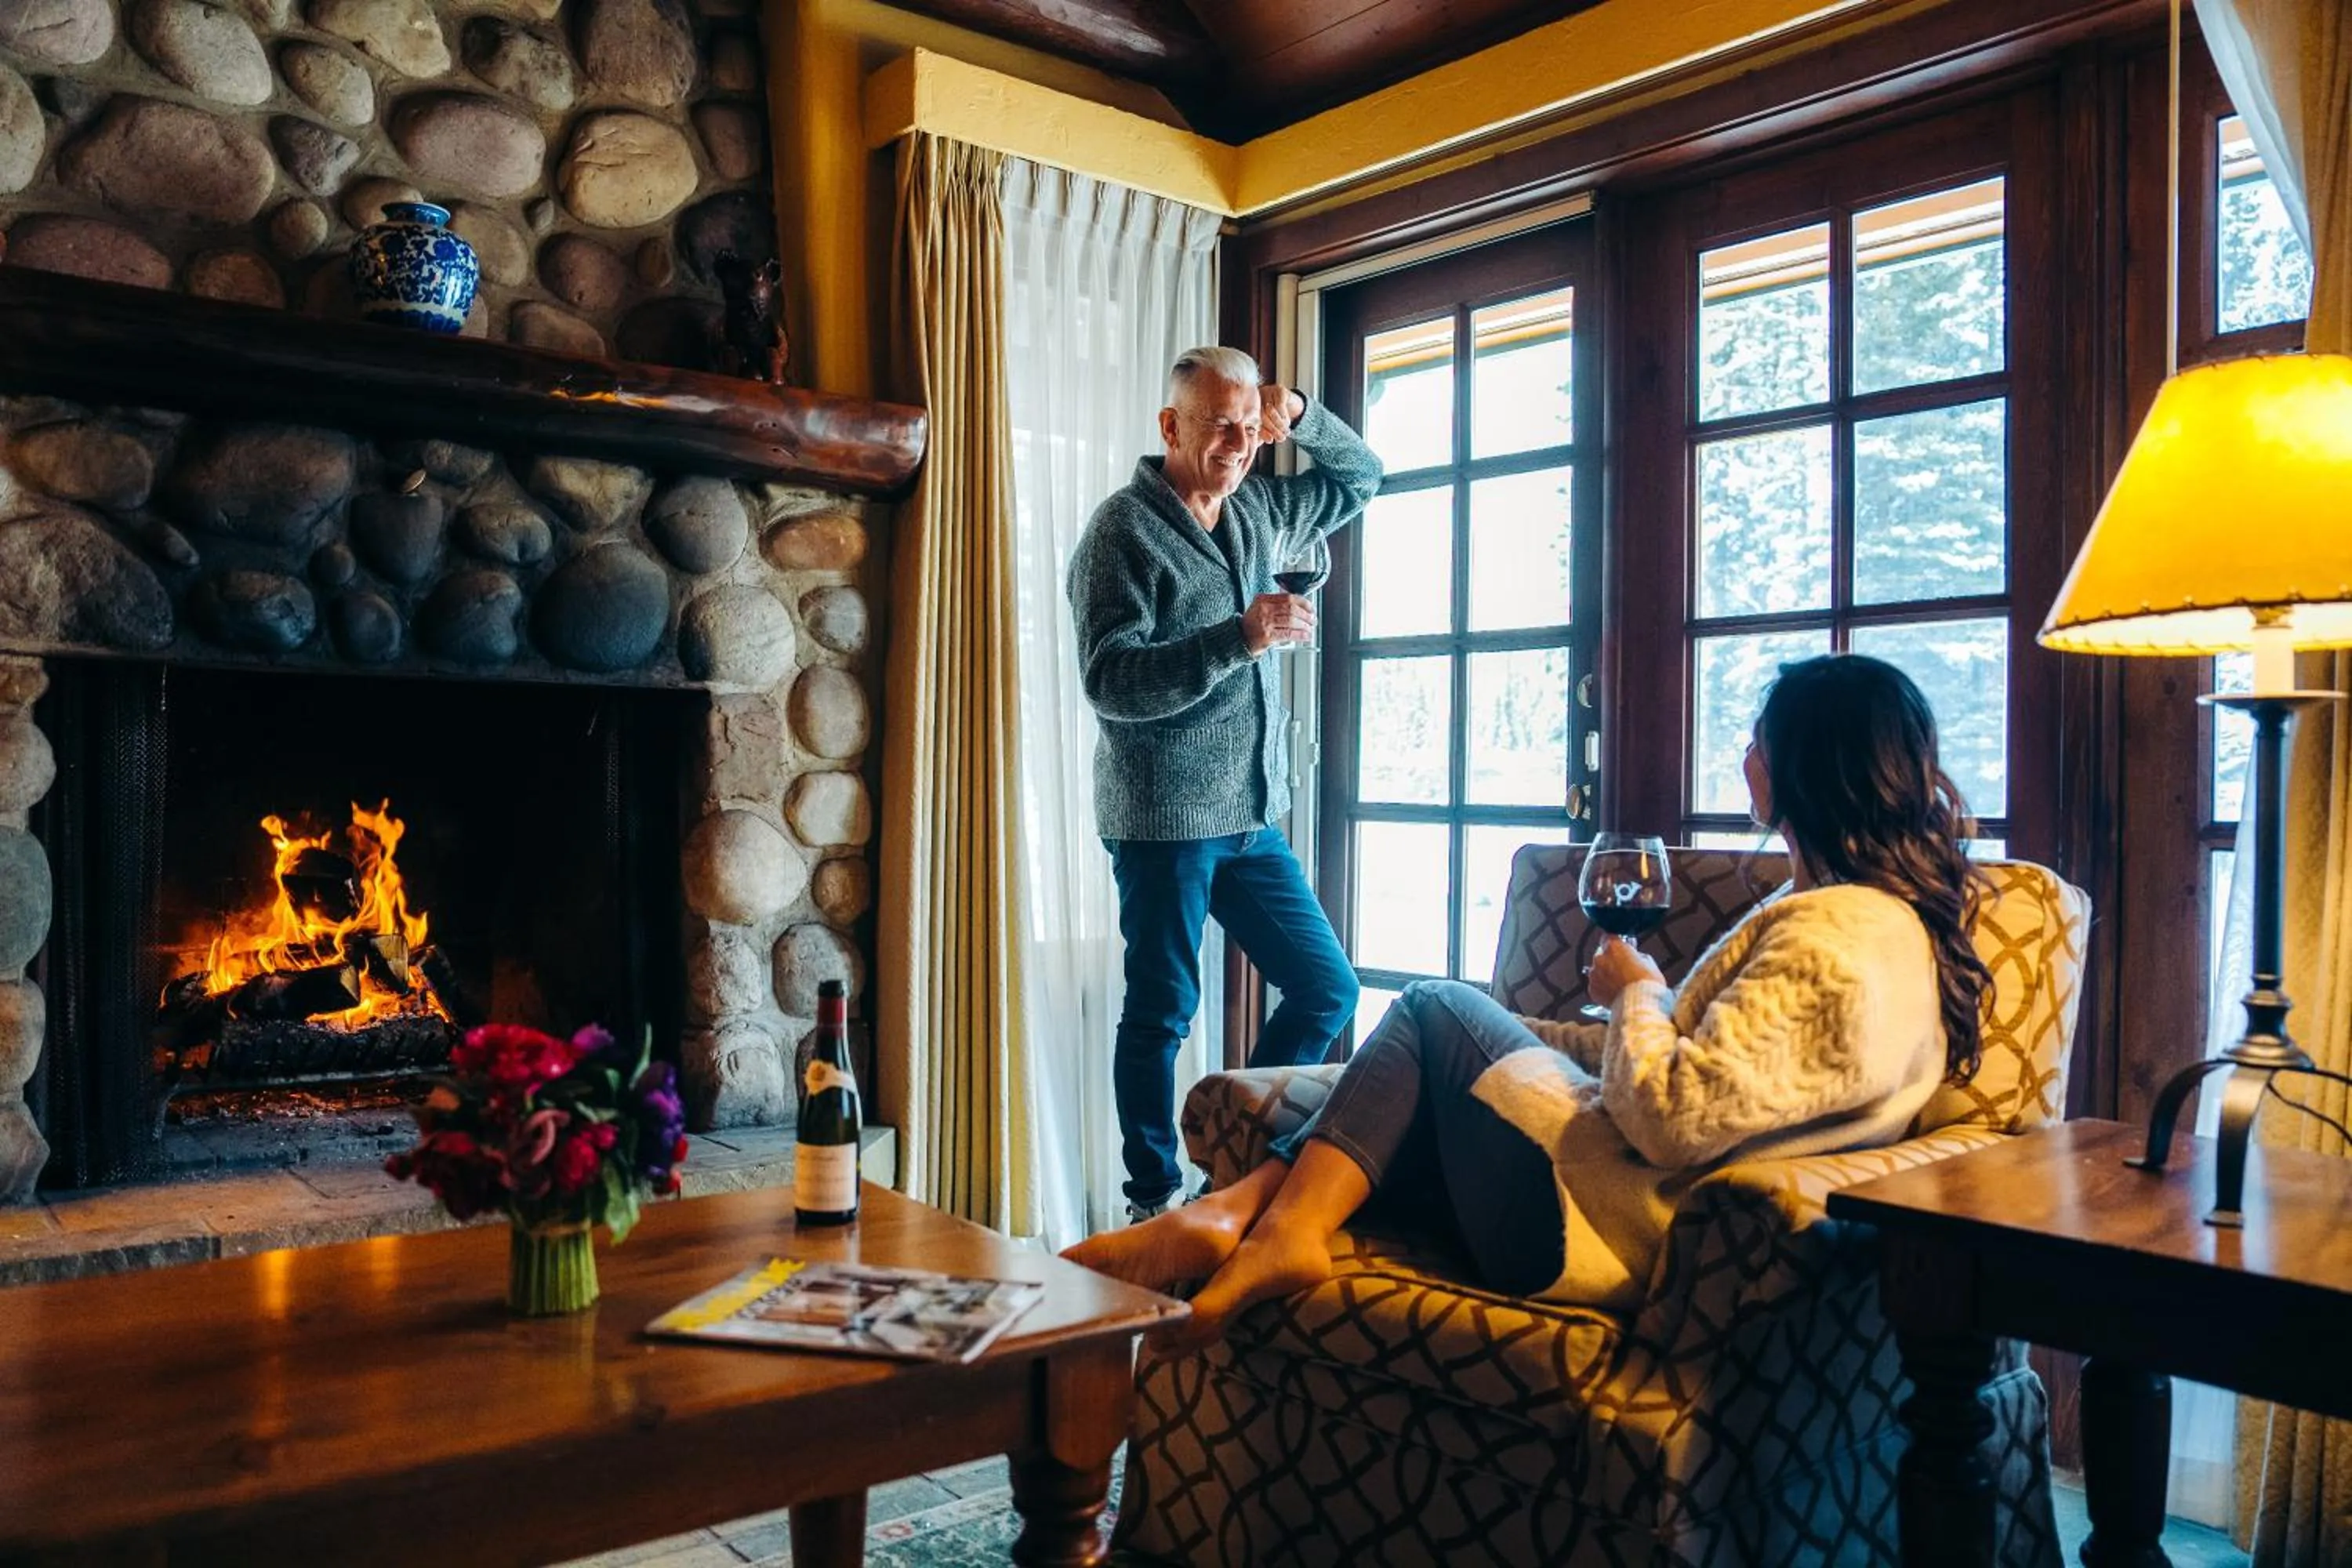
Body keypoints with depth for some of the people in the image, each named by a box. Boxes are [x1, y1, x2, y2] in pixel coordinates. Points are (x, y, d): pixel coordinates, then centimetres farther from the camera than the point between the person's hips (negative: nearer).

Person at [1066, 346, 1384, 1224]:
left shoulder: (1258, 512, 12)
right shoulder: (1123, 531, -9)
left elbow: (1360, 478, 28)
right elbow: (1111, 680, -20)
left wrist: (1302, 418, 8)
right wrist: (1239, 638, -28)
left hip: (1252, 818, 7)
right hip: (1162, 821, -7)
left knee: (1328, 989, 10)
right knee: (1161, 1012, 2)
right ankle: (1155, 1200, 16)